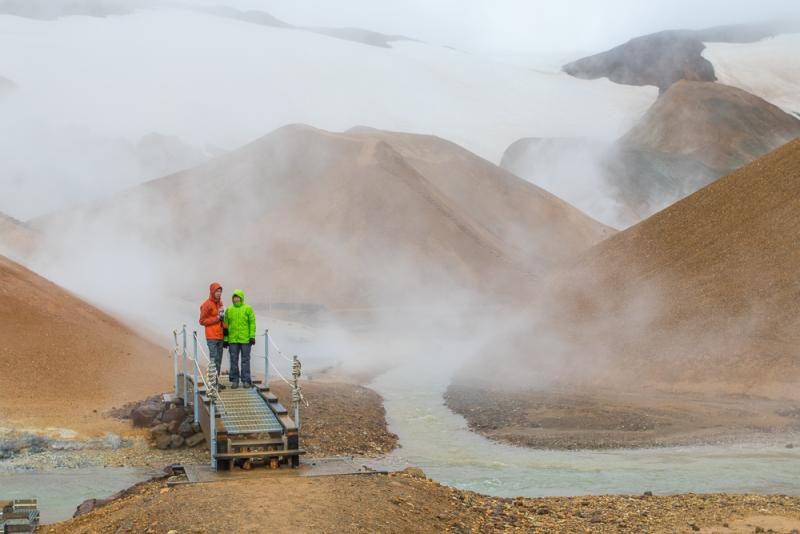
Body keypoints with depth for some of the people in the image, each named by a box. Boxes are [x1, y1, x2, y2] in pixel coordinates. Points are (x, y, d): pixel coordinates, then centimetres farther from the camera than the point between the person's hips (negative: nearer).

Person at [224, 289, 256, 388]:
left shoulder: (248, 309, 0)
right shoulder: (229, 310, 7)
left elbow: (252, 323, -2)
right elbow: (226, 325, 8)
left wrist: (252, 336, -10)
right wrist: (225, 339, 4)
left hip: (245, 340, -2)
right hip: (233, 340, 2)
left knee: (245, 360, 2)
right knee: (234, 360, 4)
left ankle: (246, 381, 7)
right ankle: (234, 381, 10)